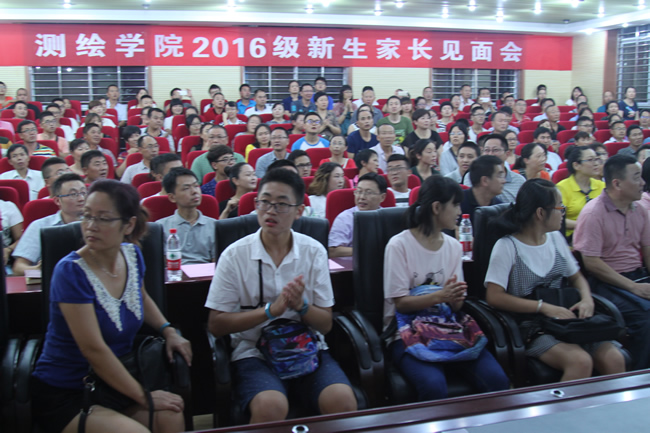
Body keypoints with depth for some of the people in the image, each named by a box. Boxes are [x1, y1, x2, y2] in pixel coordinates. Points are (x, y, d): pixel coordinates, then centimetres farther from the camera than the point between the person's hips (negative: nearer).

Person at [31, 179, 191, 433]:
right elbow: (94, 349, -21)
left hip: (116, 381, 6)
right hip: (63, 396, -5)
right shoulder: (71, 271, -19)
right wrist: (143, 397, -17)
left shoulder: (131, 255, 1)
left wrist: (168, 331, 6)